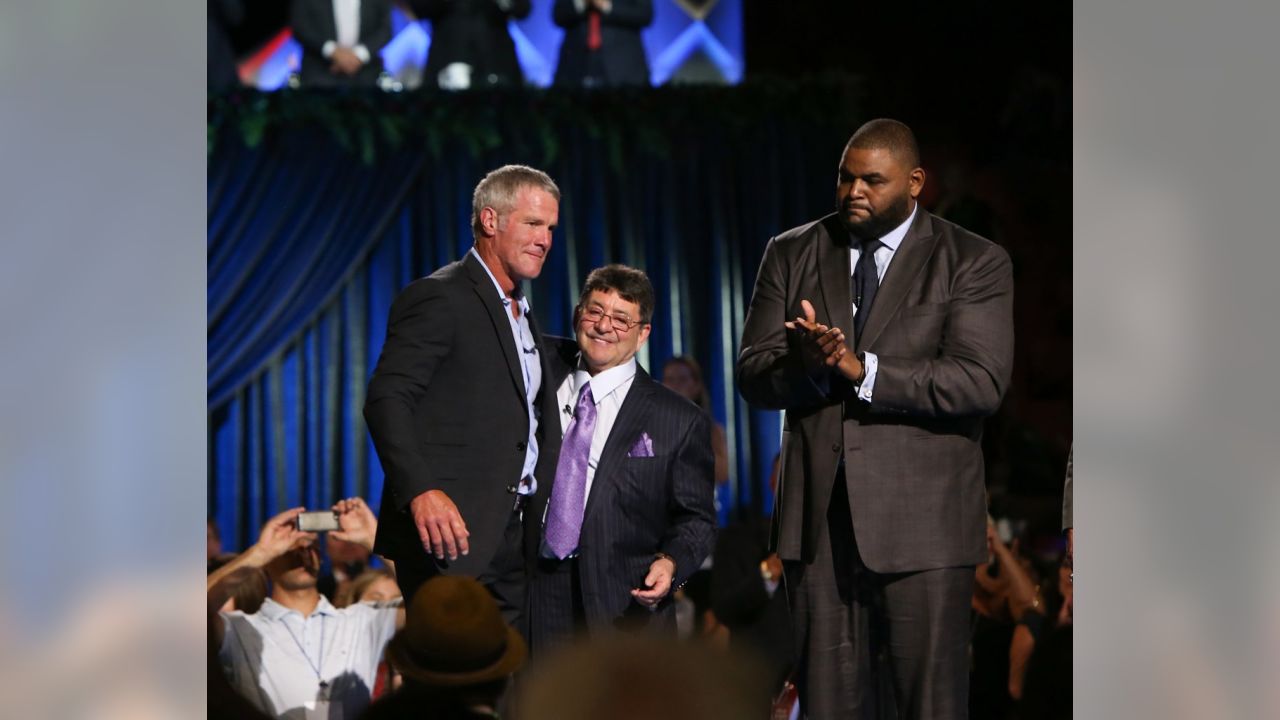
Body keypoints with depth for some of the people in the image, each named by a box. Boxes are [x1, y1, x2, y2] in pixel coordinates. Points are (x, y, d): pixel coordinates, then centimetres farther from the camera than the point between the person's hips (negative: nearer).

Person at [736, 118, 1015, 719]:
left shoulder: (975, 263, 1)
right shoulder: (790, 255, 11)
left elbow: (981, 382, -12)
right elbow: (753, 376, 4)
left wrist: (861, 371, -21)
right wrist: (806, 364, -19)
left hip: (921, 524, -3)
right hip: (818, 518, 3)